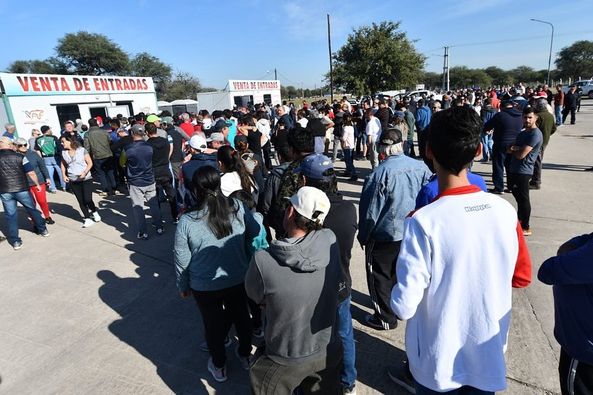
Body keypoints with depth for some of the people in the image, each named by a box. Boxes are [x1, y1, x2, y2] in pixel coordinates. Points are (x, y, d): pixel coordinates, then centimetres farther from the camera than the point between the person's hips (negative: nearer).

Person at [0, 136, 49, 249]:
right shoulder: (19, 157, -6)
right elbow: (31, 173, -10)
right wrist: (37, 184, 2)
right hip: (21, 189, -1)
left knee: (10, 215, 7)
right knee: (32, 209, 16)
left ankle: (15, 241, 10)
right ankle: (43, 230, 28)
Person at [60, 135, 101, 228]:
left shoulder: (82, 150, -7)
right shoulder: (64, 152, 5)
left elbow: (90, 163, -5)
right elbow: (63, 164, 19)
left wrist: (85, 172, -19)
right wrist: (64, 175, 6)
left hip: (86, 179, -4)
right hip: (73, 181, 4)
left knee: (87, 200, -9)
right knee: (81, 201, 5)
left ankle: (94, 212, 20)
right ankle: (87, 218, 15)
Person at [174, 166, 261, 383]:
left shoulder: (186, 221, -22)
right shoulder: (239, 208, -18)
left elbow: (182, 259, -10)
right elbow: (255, 235, -3)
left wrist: (183, 286, 6)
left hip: (205, 287, -1)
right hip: (238, 280, 2)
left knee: (213, 324, 22)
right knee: (241, 315, 26)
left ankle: (219, 367, 45)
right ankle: (245, 355, 49)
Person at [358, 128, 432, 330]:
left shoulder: (380, 173, -23)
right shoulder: (421, 167, -8)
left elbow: (370, 211, -16)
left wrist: (363, 236, -1)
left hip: (385, 236, -6)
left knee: (381, 277, 12)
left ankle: (385, 318, 25)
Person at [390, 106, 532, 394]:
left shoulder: (422, 222, -28)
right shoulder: (505, 211, -13)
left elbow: (404, 307, -24)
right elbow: (522, 276, 2)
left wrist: (396, 293, -5)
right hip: (490, 358, 4)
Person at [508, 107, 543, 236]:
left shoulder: (536, 134, -13)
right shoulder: (522, 133, 16)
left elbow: (521, 155, -20)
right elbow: (509, 150, 11)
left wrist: (513, 149, 1)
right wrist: (516, 149, -11)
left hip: (523, 171, -9)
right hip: (513, 169, 9)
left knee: (523, 198, -2)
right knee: (518, 196, 21)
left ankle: (526, 228, 8)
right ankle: (520, 220, 37)